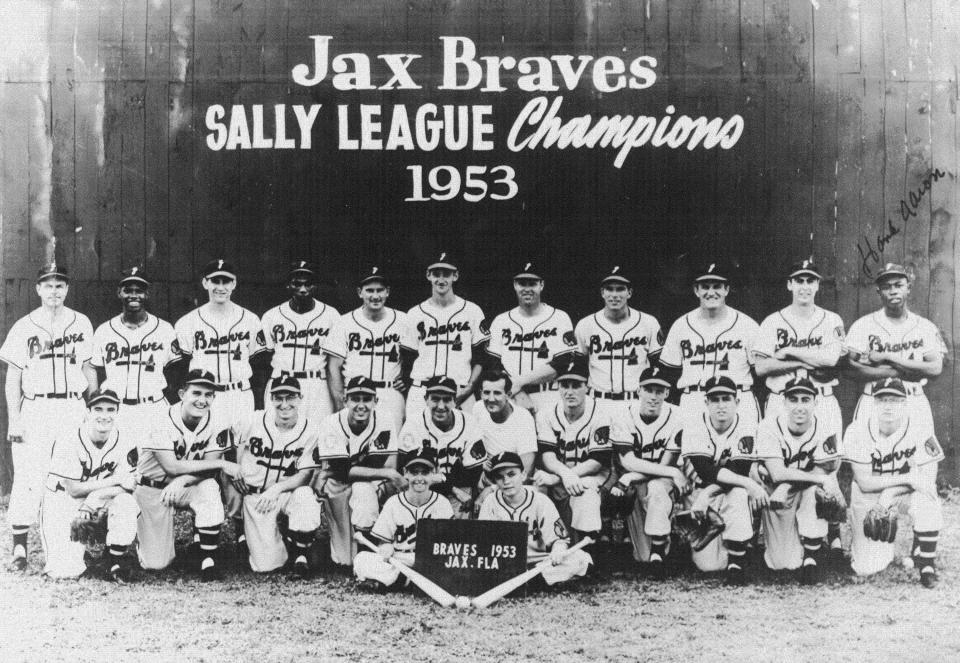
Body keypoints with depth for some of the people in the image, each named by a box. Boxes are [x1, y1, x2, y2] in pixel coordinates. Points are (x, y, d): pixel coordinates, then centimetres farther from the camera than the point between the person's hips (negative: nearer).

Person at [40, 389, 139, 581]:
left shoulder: (126, 441, -9)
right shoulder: (68, 441, -17)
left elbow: (129, 486, -13)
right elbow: (73, 489, -17)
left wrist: (97, 496, -29)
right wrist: (115, 480, -22)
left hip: (102, 503, 3)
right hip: (63, 505, -2)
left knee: (126, 502, -32)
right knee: (66, 571, -18)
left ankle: (116, 561, -12)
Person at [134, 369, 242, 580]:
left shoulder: (220, 420, -14)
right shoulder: (163, 422, -21)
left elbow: (210, 470, -15)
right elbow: (172, 467, -28)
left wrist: (181, 481, -33)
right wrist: (221, 464, -30)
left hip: (189, 485, 2)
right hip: (152, 488, -2)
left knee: (210, 491, -34)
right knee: (156, 562, -6)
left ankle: (208, 562, -22)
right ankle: (142, 534, 30)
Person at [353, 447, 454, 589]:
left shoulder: (442, 503, 0)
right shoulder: (393, 503, 3)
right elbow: (382, 542, 5)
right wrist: (386, 548, -21)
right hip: (393, 563, 0)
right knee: (361, 559, -24)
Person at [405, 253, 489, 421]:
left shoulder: (472, 311, 6)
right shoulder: (414, 314, 10)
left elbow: (480, 358, 7)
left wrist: (469, 386, -5)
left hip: (459, 394, -1)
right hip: (420, 394, 1)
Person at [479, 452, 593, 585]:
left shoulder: (540, 501, -3)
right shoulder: (490, 504, 2)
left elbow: (558, 537, -6)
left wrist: (558, 550, -31)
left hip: (537, 561, 0)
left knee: (581, 558, -25)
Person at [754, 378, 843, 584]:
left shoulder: (826, 430, -12)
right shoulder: (769, 427, -15)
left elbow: (823, 473, -17)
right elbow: (777, 473, -23)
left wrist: (788, 485, -27)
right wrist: (821, 478, -30)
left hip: (813, 501, 1)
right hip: (778, 499, -1)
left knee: (814, 491, -35)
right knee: (784, 563, -16)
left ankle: (811, 558, -19)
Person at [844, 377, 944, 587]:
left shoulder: (918, 424, -18)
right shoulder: (858, 431, -20)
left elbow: (928, 476, -17)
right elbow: (864, 483, -21)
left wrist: (891, 492, -29)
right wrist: (908, 478, -30)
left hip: (906, 491, 1)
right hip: (869, 494, -1)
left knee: (928, 503, -36)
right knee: (867, 568, -13)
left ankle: (926, 562, -9)